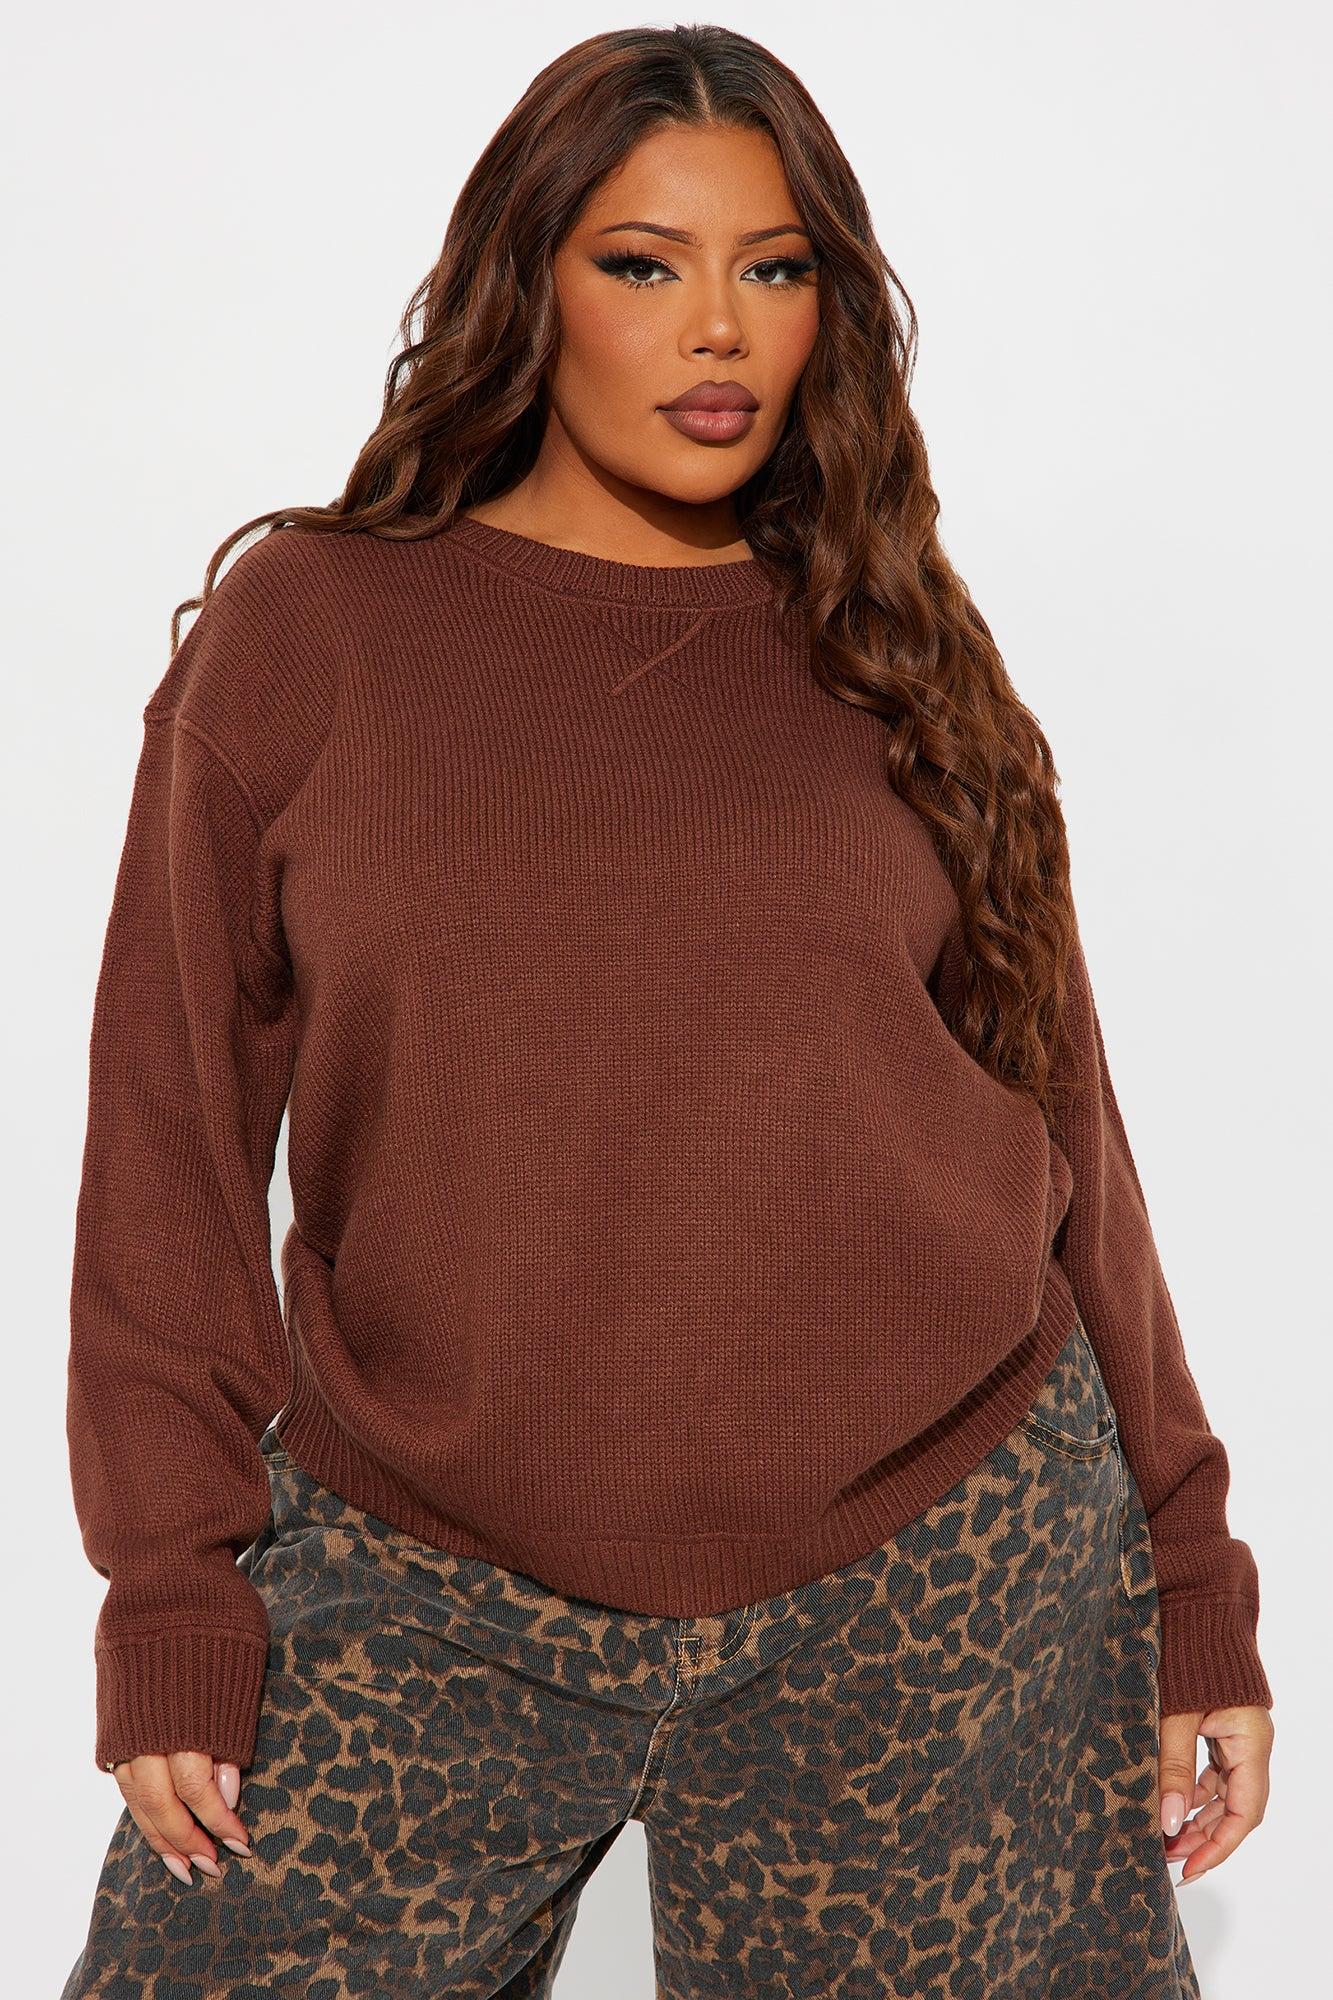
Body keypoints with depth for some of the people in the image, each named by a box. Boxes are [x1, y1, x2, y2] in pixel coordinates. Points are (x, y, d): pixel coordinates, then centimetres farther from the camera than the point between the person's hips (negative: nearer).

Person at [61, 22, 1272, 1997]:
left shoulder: (891, 653, 7)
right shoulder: (304, 628, 1)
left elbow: (1055, 1114, 9)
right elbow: (174, 1135, 3)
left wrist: (1187, 1576, 9)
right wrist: (174, 1598, -1)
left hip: (939, 1611, 1)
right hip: (422, 1603, 0)